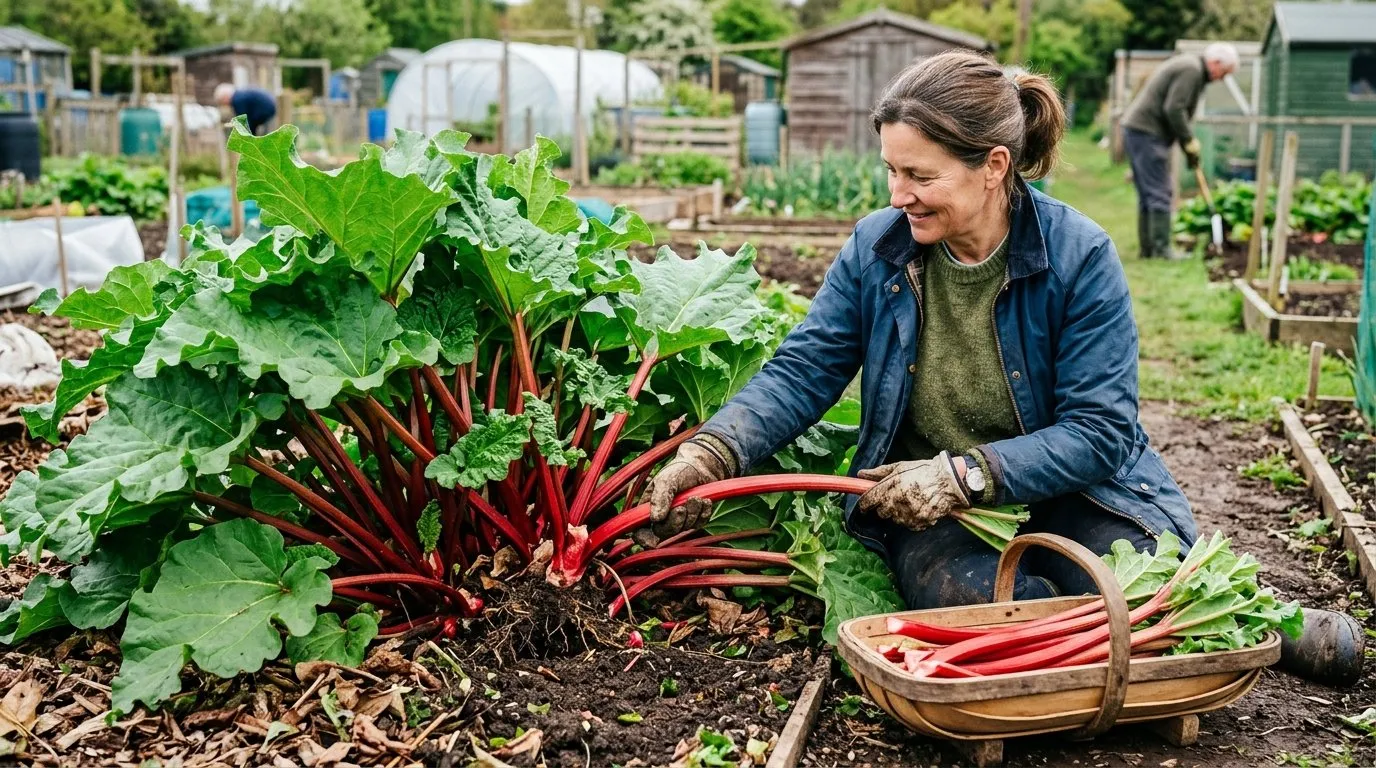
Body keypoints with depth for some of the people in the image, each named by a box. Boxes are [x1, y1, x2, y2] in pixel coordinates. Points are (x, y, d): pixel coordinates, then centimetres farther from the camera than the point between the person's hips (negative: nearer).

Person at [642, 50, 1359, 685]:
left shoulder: (1079, 255, -14)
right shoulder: (876, 247, -5)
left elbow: (1099, 429, -16)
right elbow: (802, 371, -6)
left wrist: (967, 474, -27)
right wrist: (714, 451, -23)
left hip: (1064, 488, -1)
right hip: (929, 503, 1)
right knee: (961, 596, -33)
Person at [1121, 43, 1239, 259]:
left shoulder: (1187, 64, 21)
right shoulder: (1192, 70, -12)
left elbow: (1176, 110, 23)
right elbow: (1173, 109, -20)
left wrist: (1187, 144, 18)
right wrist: (1190, 143, -11)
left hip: (1135, 129, 11)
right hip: (1147, 133, -11)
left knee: (1147, 195, 12)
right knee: (1160, 193, -8)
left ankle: (1147, 247, 15)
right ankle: (1161, 247, -7)